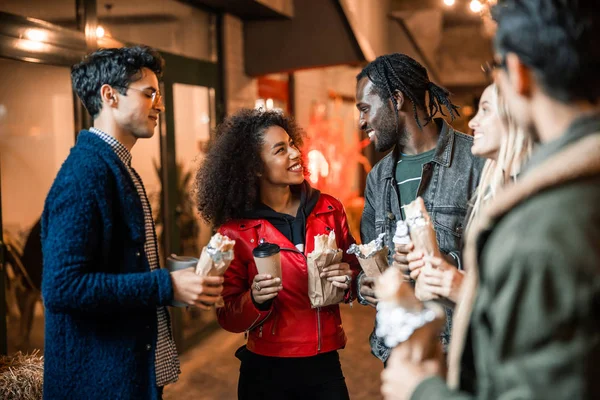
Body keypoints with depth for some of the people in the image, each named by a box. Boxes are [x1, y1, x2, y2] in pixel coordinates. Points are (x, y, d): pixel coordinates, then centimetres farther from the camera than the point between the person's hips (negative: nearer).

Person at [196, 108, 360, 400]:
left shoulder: (329, 209, -3)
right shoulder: (235, 231, -10)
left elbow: (355, 269, 9)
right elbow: (228, 318, -5)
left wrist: (348, 280, -12)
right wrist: (255, 300, -24)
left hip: (326, 365, 2)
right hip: (267, 371, -2)